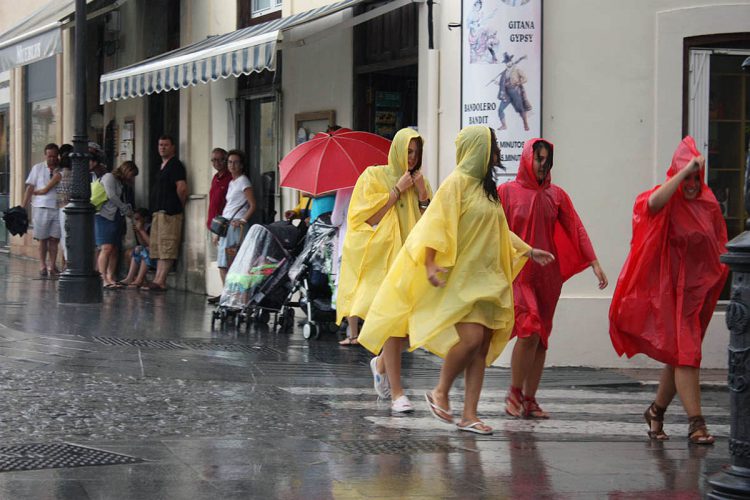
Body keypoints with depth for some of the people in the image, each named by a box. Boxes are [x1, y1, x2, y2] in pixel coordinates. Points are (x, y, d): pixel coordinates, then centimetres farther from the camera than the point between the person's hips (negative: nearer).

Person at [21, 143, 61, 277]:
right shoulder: (37, 168, 5)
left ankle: (52, 266, 4)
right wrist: (23, 207, 0)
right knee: (43, 238, 4)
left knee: (54, 238, -1)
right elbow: (30, 188, 4)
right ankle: (42, 265, 13)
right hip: (42, 207, 0)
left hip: (58, 207, 0)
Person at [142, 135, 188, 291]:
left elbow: (182, 188, -18)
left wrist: (179, 206, -5)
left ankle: (160, 282, -14)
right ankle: (158, 280, 11)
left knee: (167, 247, -11)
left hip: (169, 213, -11)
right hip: (159, 212, 11)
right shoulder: (162, 166, 21)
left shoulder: (175, 165, -10)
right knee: (158, 247, 10)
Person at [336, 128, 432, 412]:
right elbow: (368, 216, -8)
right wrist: (397, 190, -8)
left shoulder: (419, 181, 16)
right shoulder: (374, 176, 2)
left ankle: (381, 363, 32)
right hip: (381, 258, -5)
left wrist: (422, 195, -2)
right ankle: (396, 394, -13)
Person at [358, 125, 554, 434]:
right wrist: (430, 264, -23)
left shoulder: (486, 188, 17)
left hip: (484, 278, 8)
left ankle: (469, 415, 5)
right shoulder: (457, 182, -8)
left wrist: (528, 250, 27)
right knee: (471, 337, -19)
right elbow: (438, 223, -15)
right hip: (460, 275, -8)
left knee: (483, 345, 2)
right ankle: (440, 392, 2)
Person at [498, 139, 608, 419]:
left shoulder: (556, 195, 8)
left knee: (541, 337, 4)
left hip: (547, 273, 4)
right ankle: (514, 393, 0)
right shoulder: (507, 192, 0)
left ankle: (530, 400, 11)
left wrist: (595, 264, -3)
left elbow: (576, 230, 5)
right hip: (518, 272, -4)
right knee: (530, 331, -16)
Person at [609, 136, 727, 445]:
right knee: (686, 353, -12)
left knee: (679, 355, 10)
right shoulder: (667, 202, -8)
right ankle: (696, 422, -12)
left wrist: (720, 272, 3)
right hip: (667, 289, -6)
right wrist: (684, 171, -32)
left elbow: (718, 245, 18)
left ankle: (656, 412, 28)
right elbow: (654, 202, -34)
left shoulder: (708, 204, 8)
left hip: (695, 289, 6)